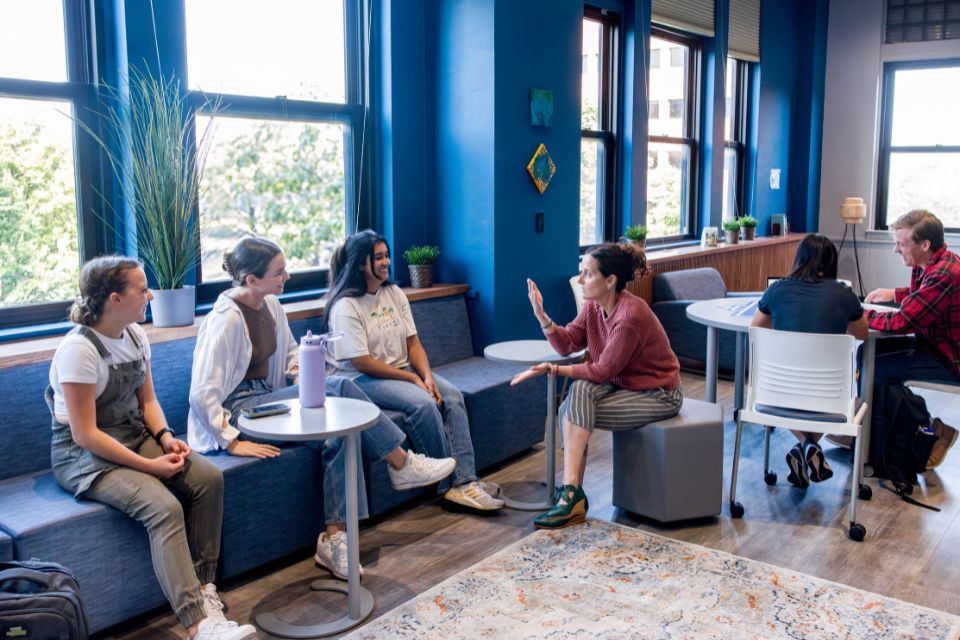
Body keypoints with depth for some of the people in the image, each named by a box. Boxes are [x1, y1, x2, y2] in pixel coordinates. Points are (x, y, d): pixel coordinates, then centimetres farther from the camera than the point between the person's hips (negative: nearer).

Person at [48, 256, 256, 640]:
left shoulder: (135, 334, 3)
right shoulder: (79, 349, -21)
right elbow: (85, 434, -21)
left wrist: (165, 436, -9)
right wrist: (149, 465, -22)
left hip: (135, 436, 8)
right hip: (84, 455, -8)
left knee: (209, 479, -14)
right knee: (164, 508, -30)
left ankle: (203, 586, -6)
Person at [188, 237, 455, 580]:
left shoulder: (271, 306, 6)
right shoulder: (227, 319, -19)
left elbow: (290, 353, 23)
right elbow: (203, 392, -21)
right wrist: (233, 442, -24)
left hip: (266, 399, 8)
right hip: (236, 409, -8)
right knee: (338, 387, -23)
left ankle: (333, 537, -17)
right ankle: (402, 464, -11)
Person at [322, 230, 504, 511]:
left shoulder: (394, 293, 7)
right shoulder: (346, 306, -14)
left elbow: (413, 342, 7)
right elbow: (361, 362, -18)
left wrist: (427, 376, -12)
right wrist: (412, 378, -17)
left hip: (403, 369, 7)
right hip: (363, 379, -7)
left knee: (452, 395, -16)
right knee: (423, 403, -29)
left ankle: (464, 480, -21)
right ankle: (449, 483, -16)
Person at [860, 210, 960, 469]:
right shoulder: (930, 264, 2)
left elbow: (901, 321, -29)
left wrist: (860, 314, -16)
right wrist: (894, 294, 12)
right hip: (933, 345, 10)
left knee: (873, 370, -16)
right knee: (867, 352, 10)